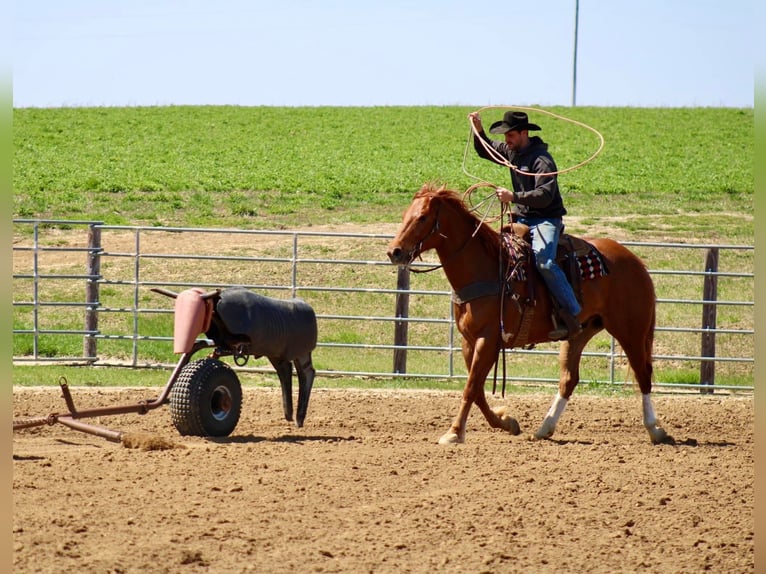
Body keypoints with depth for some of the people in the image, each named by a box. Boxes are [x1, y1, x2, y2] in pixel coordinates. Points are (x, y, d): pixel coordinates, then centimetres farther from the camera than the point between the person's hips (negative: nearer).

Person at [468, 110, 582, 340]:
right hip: (522, 219, 9)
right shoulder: (511, 152, 11)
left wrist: (513, 197, -32)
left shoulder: (541, 160, -16)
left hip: (546, 220, -9)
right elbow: (485, 150, 29)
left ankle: (571, 316, -32)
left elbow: (545, 195, -26)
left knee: (543, 259, -31)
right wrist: (478, 129, 11)